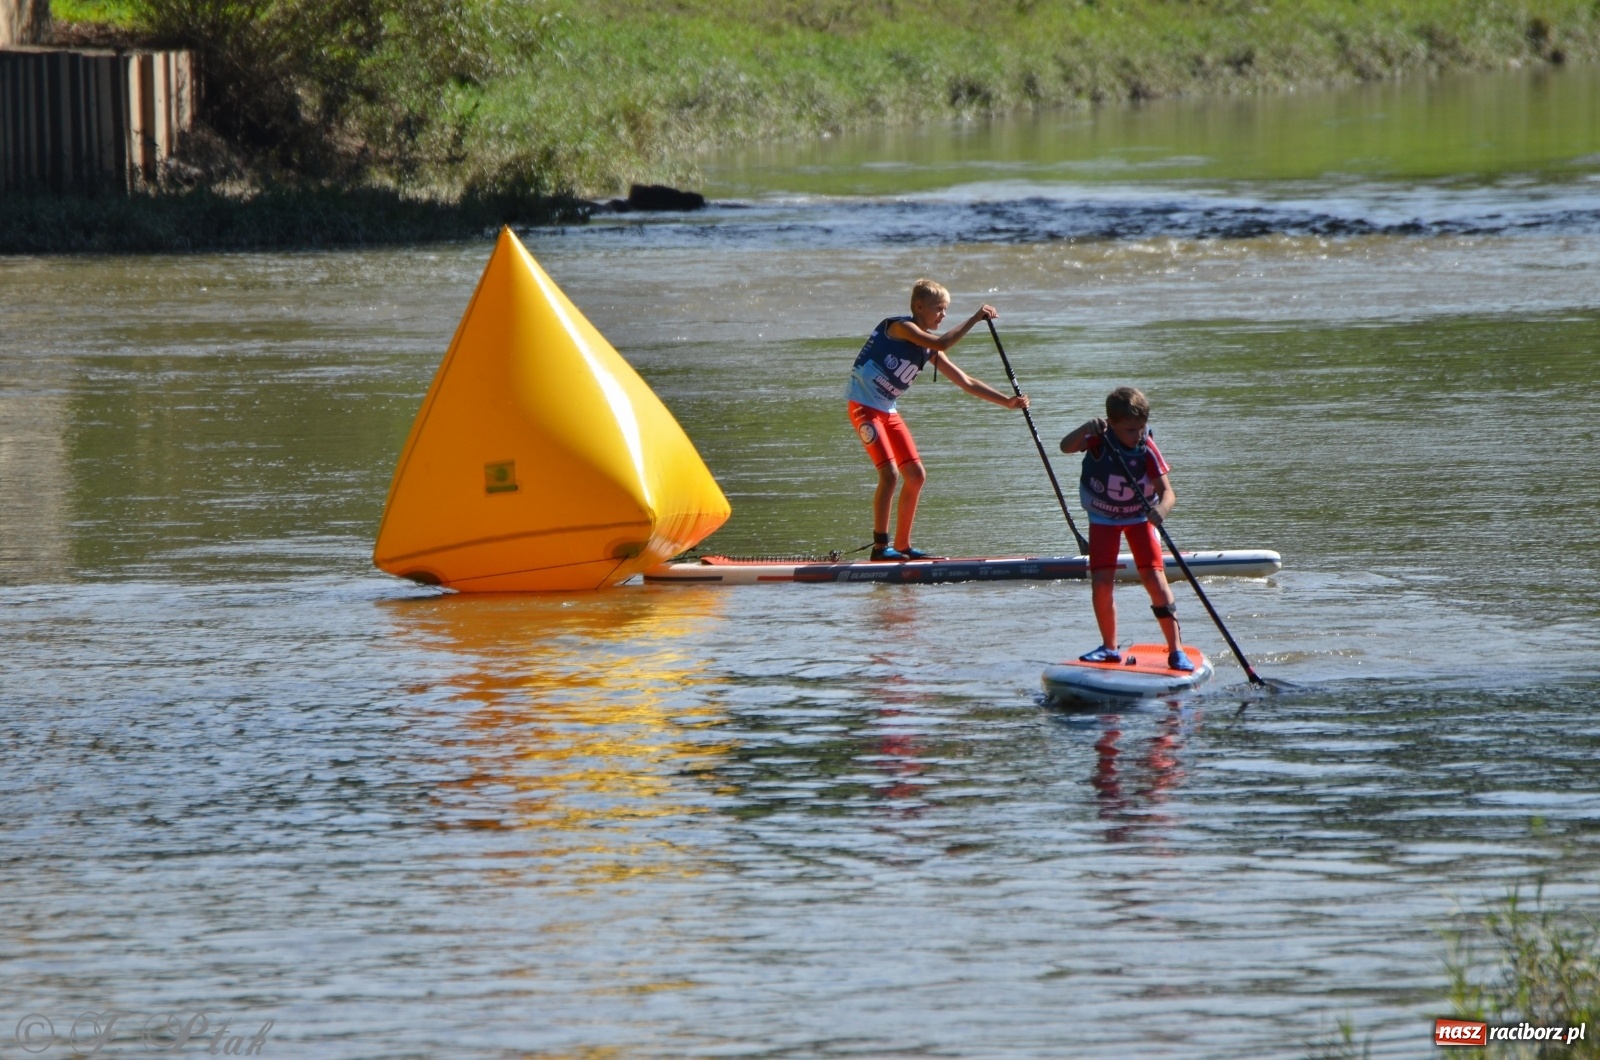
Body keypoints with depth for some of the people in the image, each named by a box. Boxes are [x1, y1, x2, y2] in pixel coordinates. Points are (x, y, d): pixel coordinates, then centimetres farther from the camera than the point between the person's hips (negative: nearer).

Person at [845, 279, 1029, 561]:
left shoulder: (928, 350, 10)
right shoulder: (899, 327, -15)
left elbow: (965, 382, 12)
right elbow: (941, 343, -31)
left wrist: (1007, 401, 5)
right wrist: (975, 319, -26)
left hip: (887, 411, 9)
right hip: (864, 408, -9)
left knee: (916, 475, 7)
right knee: (890, 474, -19)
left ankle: (902, 546, 16)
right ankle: (880, 546, -13)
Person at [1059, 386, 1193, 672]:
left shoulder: (1147, 449, -23)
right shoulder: (1099, 440, -23)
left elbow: (1167, 491, -28)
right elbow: (1066, 447, -38)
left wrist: (1161, 509, -50)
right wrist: (1087, 429, -57)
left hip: (1139, 517, -1)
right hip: (1103, 517, 1)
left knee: (1155, 579, -12)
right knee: (1102, 582, -9)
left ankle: (1176, 651, -8)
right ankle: (1110, 648, 9)